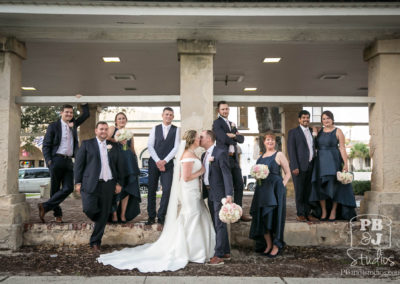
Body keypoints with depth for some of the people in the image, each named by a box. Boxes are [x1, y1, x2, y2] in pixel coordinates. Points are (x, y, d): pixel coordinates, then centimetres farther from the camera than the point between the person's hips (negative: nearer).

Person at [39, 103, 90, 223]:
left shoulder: (74, 124, 16)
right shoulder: (53, 126, 2)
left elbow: (86, 114, 24)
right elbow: (46, 145, -1)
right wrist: (48, 161, -11)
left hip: (69, 161, 5)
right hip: (57, 160, -4)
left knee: (68, 188, -7)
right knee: (55, 189, 2)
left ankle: (45, 206, -1)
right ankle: (57, 214, 12)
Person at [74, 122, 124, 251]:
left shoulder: (113, 147, 15)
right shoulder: (87, 144, 8)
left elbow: (120, 165, 15)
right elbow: (79, 163, 3)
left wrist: (119, 183, 6)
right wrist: (78, 182, -4)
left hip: (108, 184, 3)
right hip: (91, 183, -2)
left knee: (104, 215, 3)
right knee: (89, 208, -18)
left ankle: (95, 242, 15)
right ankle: (98, 221, 17)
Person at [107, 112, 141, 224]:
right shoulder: (112, 129, 11)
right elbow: (106, 138, -8)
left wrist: (136, 163, 15)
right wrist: (118, 140, -16)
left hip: (129, 163, 4)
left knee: (127, 189, 0)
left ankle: (123, 215, 7)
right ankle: (114, 214, 1)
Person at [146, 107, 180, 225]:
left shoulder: (176, 130, 4)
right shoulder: (155, 128, 7)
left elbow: (176, 147, -3)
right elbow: (150, 146, 1)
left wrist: (164, 161, -11)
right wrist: (157, 161, -10)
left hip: (167, 163, -1)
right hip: (154, 162, 1)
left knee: (167, 189, -8)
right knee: (151, 190, 2)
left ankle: (161, 216, 4)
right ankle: (151, 216, 11)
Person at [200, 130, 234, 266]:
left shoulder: (220, 153, -12)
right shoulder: (204, 155, 14)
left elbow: (227, 174, -17)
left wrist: (229, 194, -23)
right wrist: (205, 192, 11)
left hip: (219, 194, -9)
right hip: (210, 194, 9)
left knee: (220, 224, -5)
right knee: (217, 224, 14)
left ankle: (219, 255, -1)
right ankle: (226, 252, 24)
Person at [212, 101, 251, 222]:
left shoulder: (231, 124, 20)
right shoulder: (217, 123, -5)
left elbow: (241, 139, 9)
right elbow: (223, 138, -20)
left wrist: (233, 135, -12)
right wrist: (235, 136, -3)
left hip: (234, 159, 7)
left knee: (239, 185, 7)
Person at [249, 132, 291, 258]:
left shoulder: (279, 155, -1)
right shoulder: (261, 157, 16)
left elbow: (288, 173, -2)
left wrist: (282, 186, -12)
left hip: (275, 189, -6)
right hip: (262, 190, 6)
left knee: (274, 217, -3)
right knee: (262, 217, 5)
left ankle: (276, 246, 7)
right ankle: (268, 245, 17)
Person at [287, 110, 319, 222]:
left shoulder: (312, 131, 15)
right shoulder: (293, 132, -2)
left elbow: (313, 146, 20)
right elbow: (291, 150, -7)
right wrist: (294, 167, -14)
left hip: (311, 166, 5)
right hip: (299, 166, -5)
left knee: (308, 191, 9)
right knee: (299, 191, 0)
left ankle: (308, 213, 17)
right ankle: (300, 214, 9)